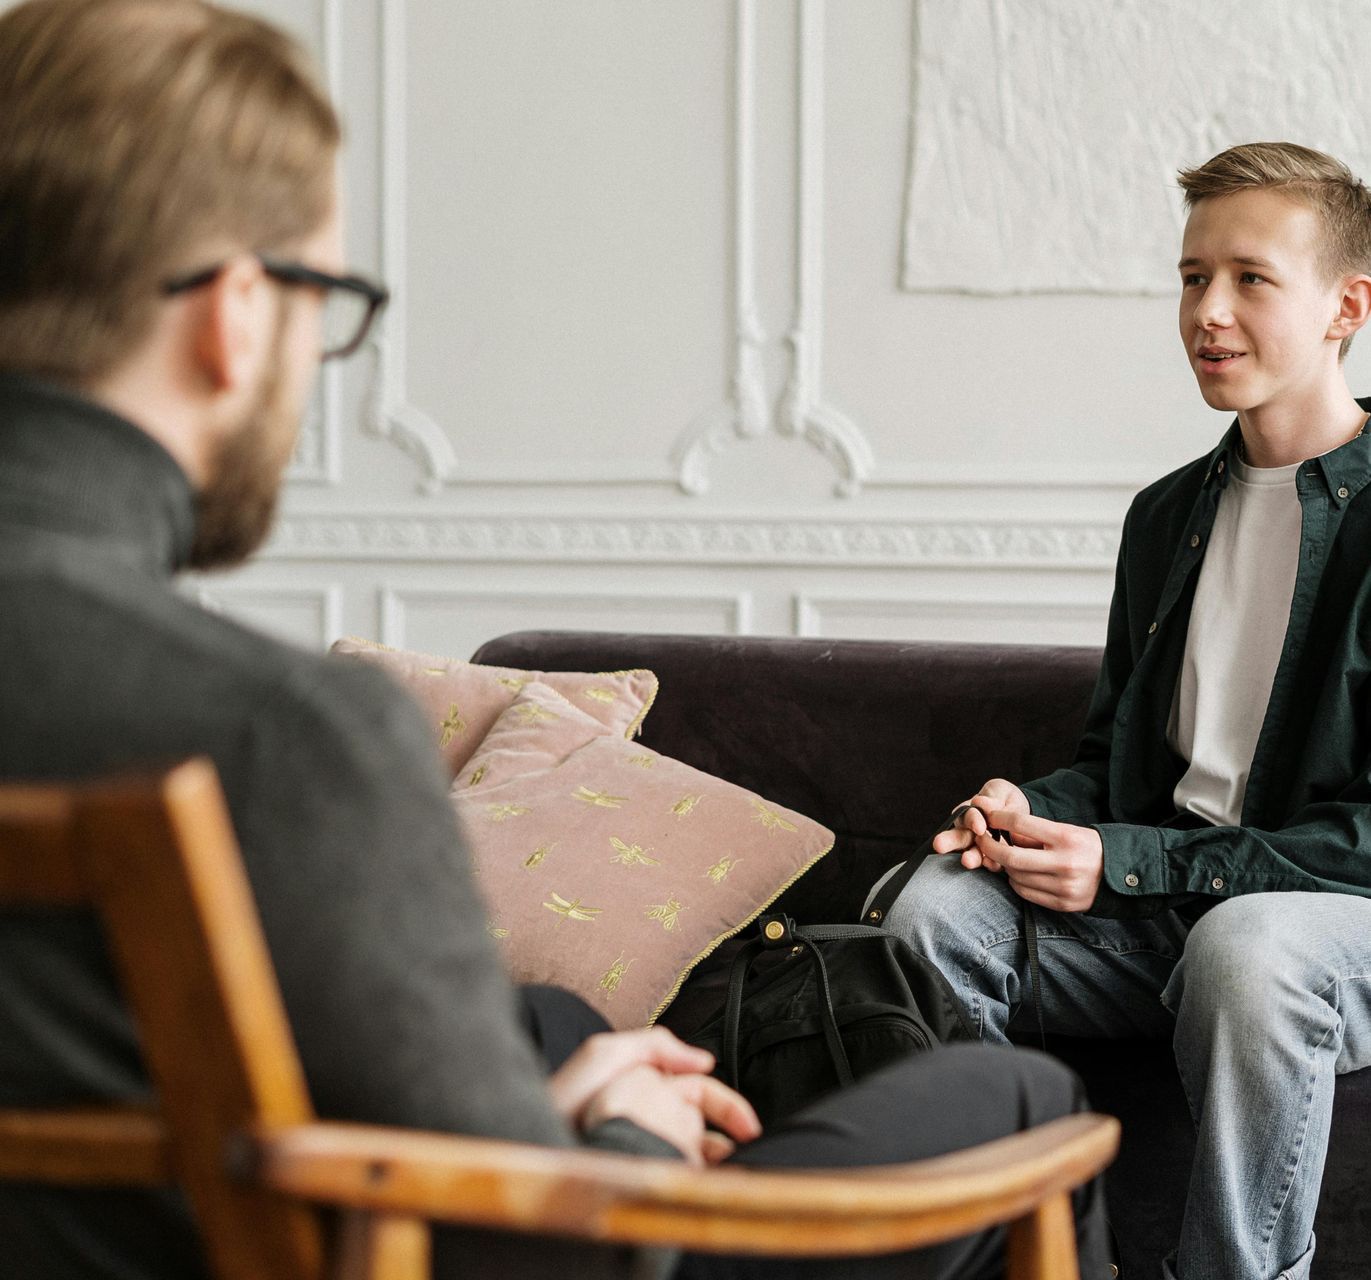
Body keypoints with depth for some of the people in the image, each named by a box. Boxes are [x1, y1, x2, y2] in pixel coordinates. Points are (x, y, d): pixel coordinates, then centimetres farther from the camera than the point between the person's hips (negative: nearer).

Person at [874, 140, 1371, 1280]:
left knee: (1245, 948, -39)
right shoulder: (1168, 515, 16)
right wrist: (1032, 812, -1)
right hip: (1154, 908, 6)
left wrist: (1129, 863, -18)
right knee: (936, 907, -19)